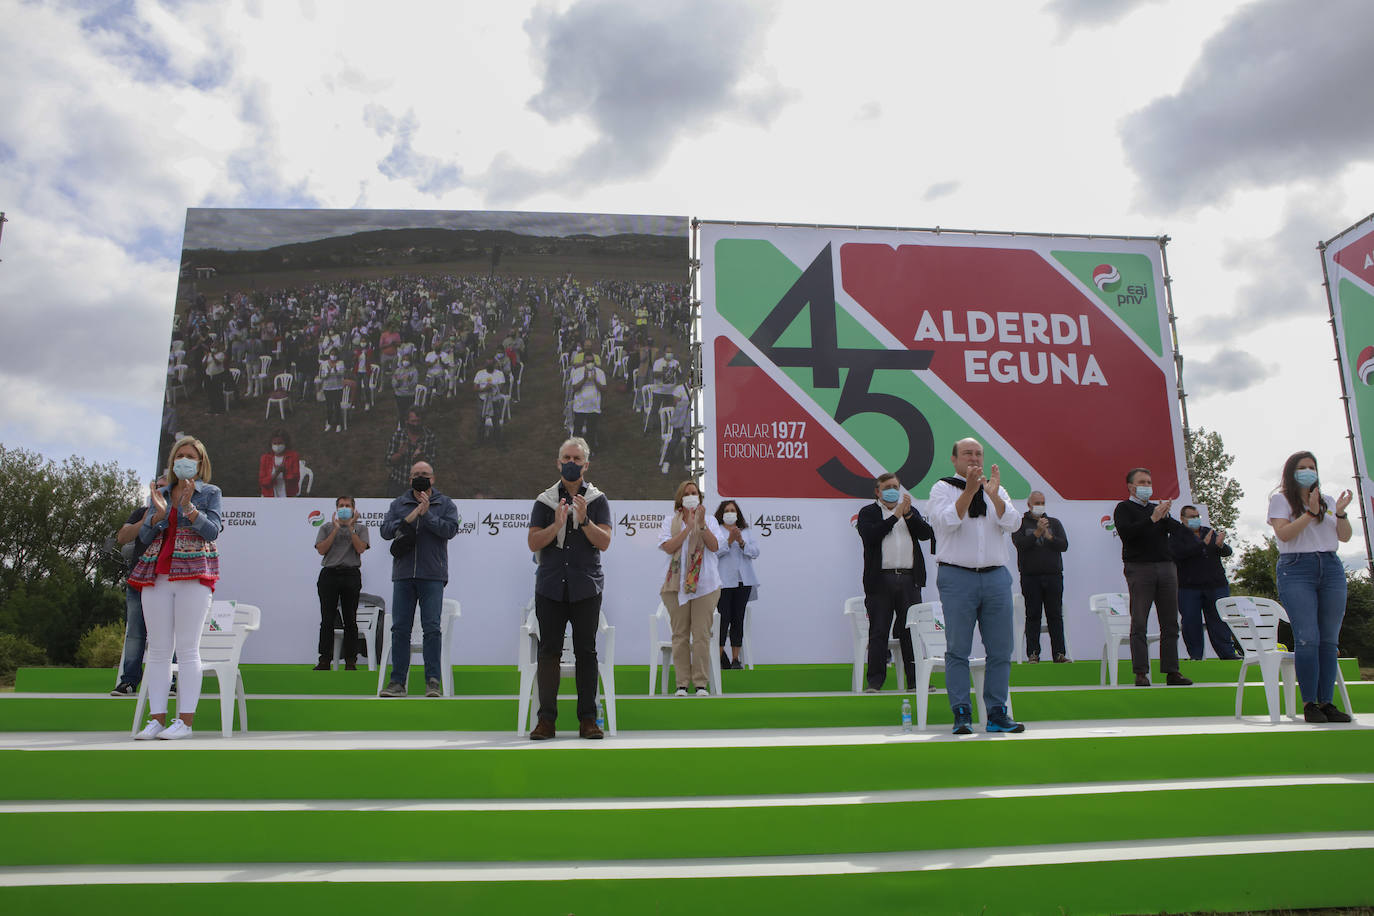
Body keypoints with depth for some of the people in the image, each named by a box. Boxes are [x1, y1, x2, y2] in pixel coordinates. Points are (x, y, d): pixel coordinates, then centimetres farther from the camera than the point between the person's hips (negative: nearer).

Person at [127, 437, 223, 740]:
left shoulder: (210, 493, 9)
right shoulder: (159, 493, 19)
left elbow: (212, 531, -4)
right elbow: (144, 536, 11)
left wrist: (188, 508, -17)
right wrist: (159, 512, -6)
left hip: (193, 575, -4)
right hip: (157, 575, 4)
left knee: (187, 648, -7)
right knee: (158, 649, 2)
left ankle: (185, 720, -5)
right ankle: (156, 718, 5)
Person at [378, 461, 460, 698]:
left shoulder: (445, 504, 8)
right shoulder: (398, 504, 14)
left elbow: (450, 530, -7)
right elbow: (385, 530, 2)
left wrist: (427, 514, -15)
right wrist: (409, 518, -10)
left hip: (432, 575, -2)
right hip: (403, 575, 3)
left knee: (432, 628, -5)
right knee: (400, 628, 3)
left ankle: (433, 680, 1)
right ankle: (398, 681, 8)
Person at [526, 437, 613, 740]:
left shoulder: (597, 500, 7)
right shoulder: (545, 500, 9)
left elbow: (604, 542, -3)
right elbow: (534, 543, 0)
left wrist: (584, 520, -17)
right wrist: (557, 524, -15)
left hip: (586, 588, 0)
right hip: (550, 587, 1)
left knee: (586, 652, 3)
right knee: (549, 652, 1)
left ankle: (587, 719, 9)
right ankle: (546, 719, 7)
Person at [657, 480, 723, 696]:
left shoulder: (709, 519, 10)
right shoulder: (670, 520, 9)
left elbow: (715, 547, -3)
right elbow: (669, 547, -5)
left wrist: (701, 524, -14)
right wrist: (689, 526, -11)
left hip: (704, 584, 0)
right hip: (676, 583, 0)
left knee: (702, 634, -3)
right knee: (680, 634, 1)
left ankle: (701, 683, 4)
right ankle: (682, 683, 8)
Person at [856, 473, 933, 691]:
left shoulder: (910, 510, 17)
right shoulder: (867, 512, 5)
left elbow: (926, 534, 4)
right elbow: (870, 536, -13)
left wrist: (908, 514, -8)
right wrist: (895, 515, -11)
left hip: (909, 580, 3)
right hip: (881, 581, -3)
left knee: (911, 630, 5)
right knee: (878, 632, 0)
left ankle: (916, 678, 11)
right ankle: (875, 680, 6)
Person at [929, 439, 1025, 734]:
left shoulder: (997, 490, 16)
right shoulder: (942, 488, 5)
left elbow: (1013, 523, 1)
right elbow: (947, 521, -12)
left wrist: (994, 496, -12)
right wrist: (970, 491, -19)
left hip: (996, 577, 4)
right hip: (957, 578, -4)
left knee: (1000, 649, 4)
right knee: (958, 649, -2)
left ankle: (997, 714, 12)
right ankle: (961, 715, 4)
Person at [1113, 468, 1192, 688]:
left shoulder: (1158, 508, 22)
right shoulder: (1124, 508, 5)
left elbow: (1178, 530, 9)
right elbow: (1125, 531, -13)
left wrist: (1165, 517, -9)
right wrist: (1152, 519, -17)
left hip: (1166, 567, 6)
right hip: (1139, 568, -6)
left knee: (1170, 623, 4)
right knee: (1139, 624, -7)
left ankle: (1171, 672, 8)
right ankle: (1141, 673, -6)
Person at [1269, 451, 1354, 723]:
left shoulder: (1328, 501, 19)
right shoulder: (1281, 500, 5)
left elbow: (1345, 537, 13)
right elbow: (1283, 533, -9)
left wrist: (1341, 513, -3)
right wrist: (1311, 513, -15)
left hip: (1331, 568, 5)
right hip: (1297, 570, -5)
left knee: (1329, 639, 1)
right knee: (1308, 638, -12)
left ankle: (1326, 701, 5)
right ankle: (1309, 703, -7)